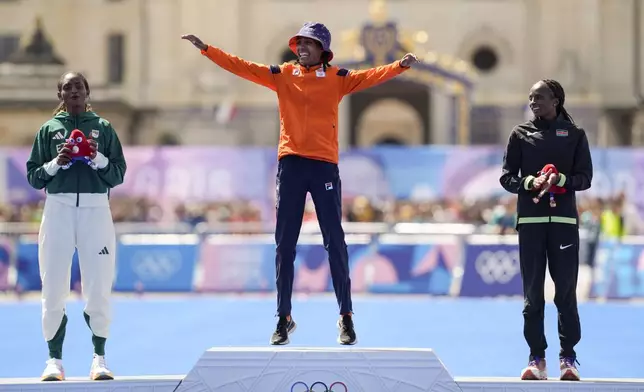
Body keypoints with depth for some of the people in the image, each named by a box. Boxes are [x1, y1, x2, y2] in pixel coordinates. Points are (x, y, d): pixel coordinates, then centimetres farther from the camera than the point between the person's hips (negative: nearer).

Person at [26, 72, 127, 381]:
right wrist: (55, 163, -8)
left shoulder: (103, 128, 10)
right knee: (54, 288, -2)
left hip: (96, 211, 0)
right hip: (58, 211, 0)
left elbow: (118, 174, 5)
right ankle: (54, 360, 4)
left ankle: (99, 358, 5)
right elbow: (33, 176, 9)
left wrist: (98, 158, -11)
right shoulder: (49, 129, 11)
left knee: (98, 288, -3)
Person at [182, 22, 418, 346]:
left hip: (324, 165, -2)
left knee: (335, 242, 0)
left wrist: (400, 65, -25)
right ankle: (284, 317, 11)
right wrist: (205, 49, -1)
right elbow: (243, 67, 6)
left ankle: (346, 316, 7)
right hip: (290, 164, 2)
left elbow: (369, 77, -9)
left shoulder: (337, 78, 4)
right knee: (285, 243, 4)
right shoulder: (282, 75, 9)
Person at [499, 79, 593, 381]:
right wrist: (530, 182, -14)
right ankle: (536, 359, 6)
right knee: (533, 294, 2)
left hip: (564, 220, -1)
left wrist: (560, 180, -17)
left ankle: (568, 358, 4)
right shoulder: (520, 134, 7)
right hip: (530, 220, 1)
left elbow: (585, 177, 2)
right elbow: (507, 178, 5)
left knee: (566, 292, -1)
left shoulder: (574, 134, 4)